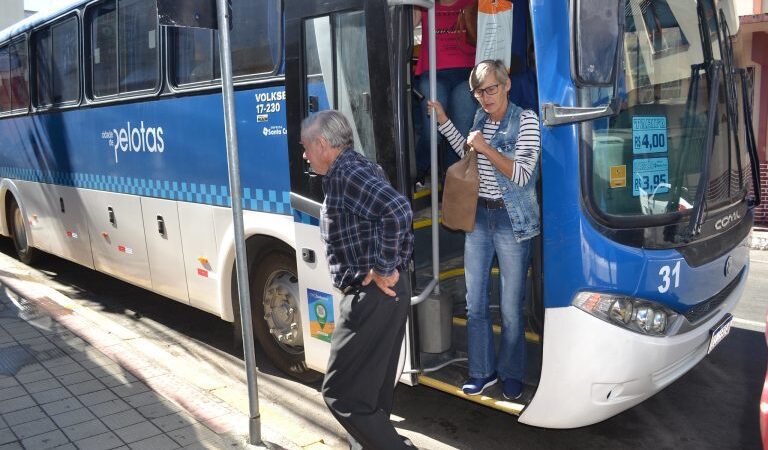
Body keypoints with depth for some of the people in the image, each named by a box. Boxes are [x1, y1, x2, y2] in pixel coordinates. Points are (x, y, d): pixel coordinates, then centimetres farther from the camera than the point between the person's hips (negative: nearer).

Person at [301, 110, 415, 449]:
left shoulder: (344, 174, -15)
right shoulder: (361, 169, 16)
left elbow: (397, 211, -31)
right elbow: (399, 218, 18)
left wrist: (382, 270, -22)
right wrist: (390, 269, 9)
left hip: (371, 298, -10)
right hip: (390, 293, 10)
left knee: (341, 394, -2)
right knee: (373, 391, 19)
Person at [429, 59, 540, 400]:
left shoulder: (526, 120, -9)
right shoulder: (481, 117, 9)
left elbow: (522, 174, -17)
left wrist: (485, 148, -21)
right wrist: (444, 121, 20)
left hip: (511, 221, -5)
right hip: (478, 216, 6)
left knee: (511, 307, 4)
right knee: (475, 302, 10)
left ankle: (511, 374, 23)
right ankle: (483, 371, 25)